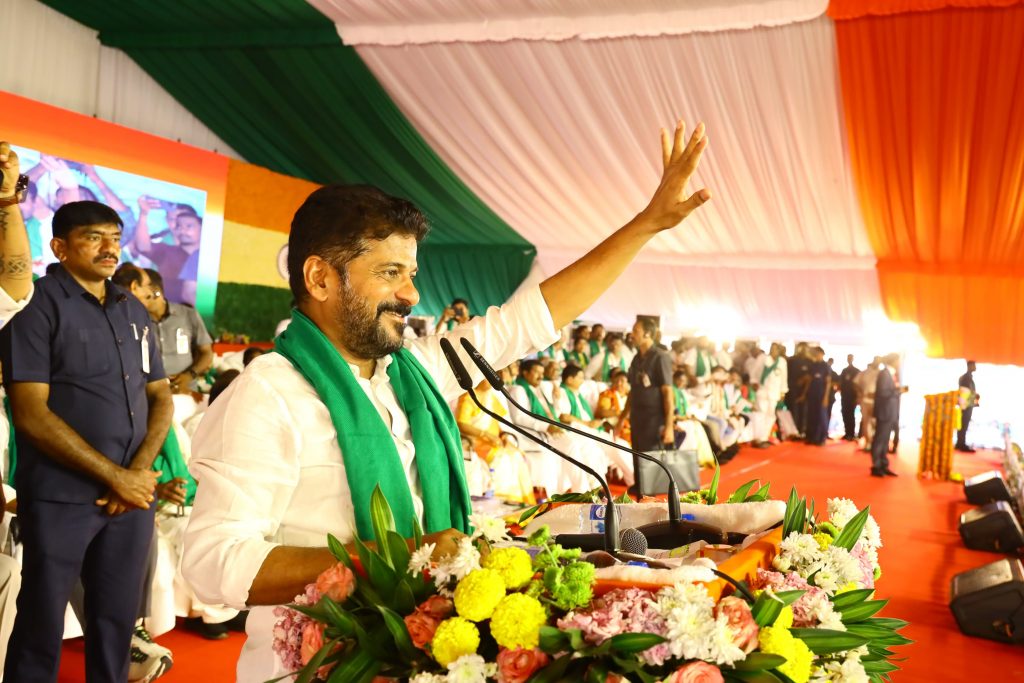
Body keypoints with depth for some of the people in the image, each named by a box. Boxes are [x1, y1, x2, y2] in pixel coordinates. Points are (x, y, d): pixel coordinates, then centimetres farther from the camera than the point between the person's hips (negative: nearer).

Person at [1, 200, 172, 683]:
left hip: (134, 492, 5)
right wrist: (114, 476, -15)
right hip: (61, 496, -5)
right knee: (42, 621, 8)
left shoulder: (134, 311, 11)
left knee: (118, 616, 15)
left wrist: (138, 470, -6)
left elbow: (160, 397, 11)